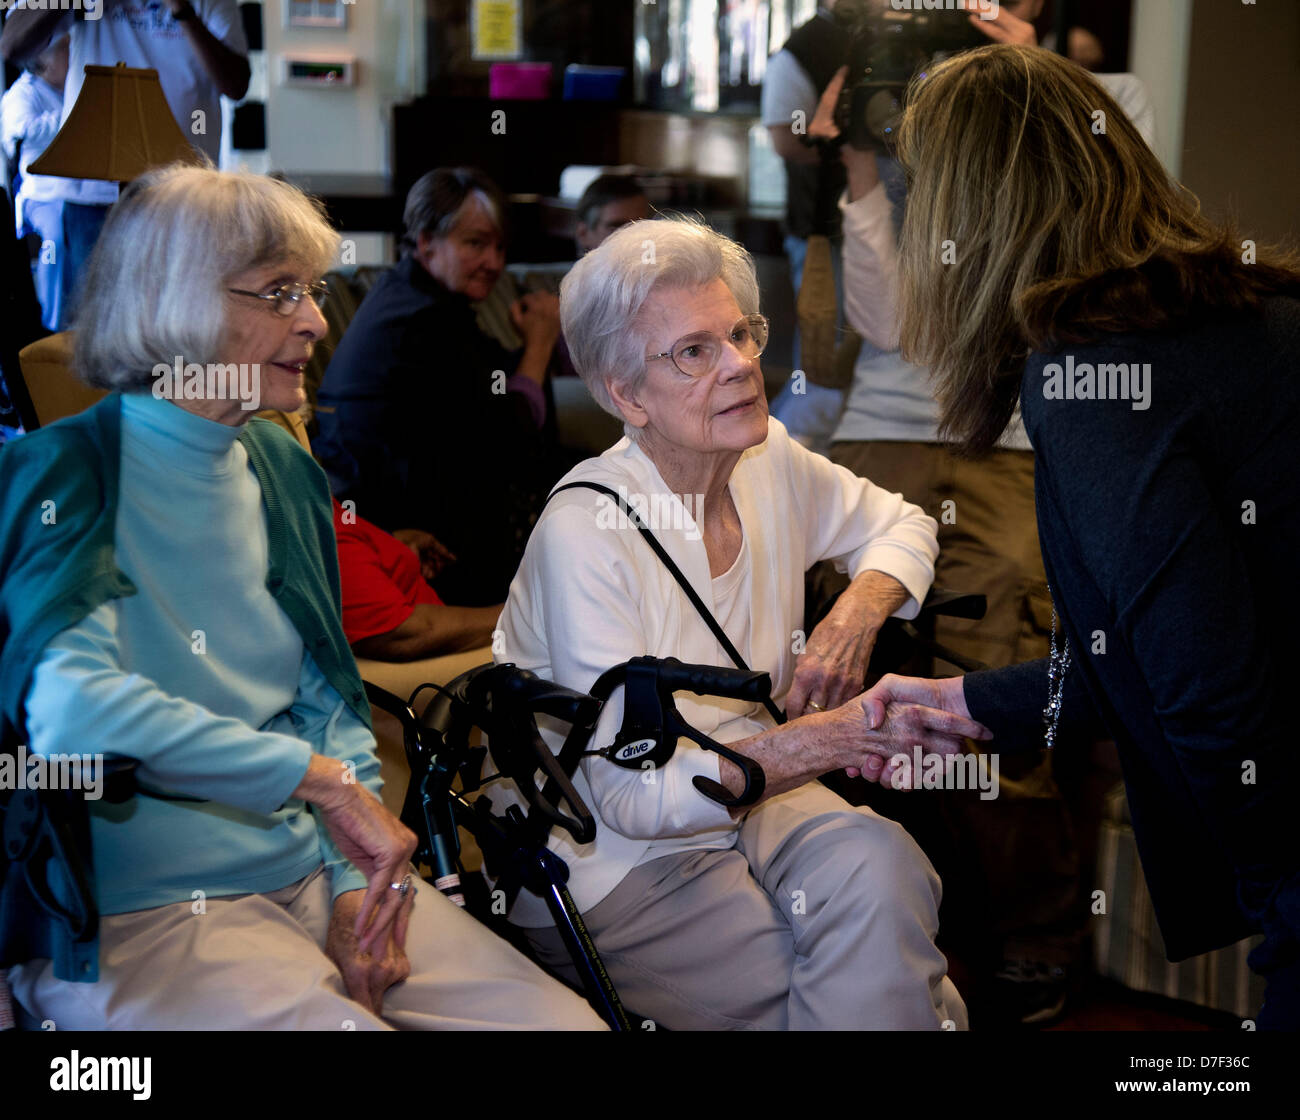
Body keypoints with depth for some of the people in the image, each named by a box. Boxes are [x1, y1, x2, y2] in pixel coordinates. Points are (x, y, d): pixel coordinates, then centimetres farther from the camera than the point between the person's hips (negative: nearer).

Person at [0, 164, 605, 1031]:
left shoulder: (283, 471, 12)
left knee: (566, 1019, -8)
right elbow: (73, 707, -28)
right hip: (139, 911, -6)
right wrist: (323, 778, -25)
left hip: (314, 875, 6)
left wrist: (357, 882, 0)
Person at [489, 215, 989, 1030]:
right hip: (613, 862, -6)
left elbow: (901, 525, 18)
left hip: (749, 801, 6)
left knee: (880, 867, -25)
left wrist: (858, 611, -4)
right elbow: (635, 796, -22)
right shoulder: (584, 532, -21)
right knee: (868, 991, -22)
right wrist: (822, 741, -30)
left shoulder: (772, 460, -1)